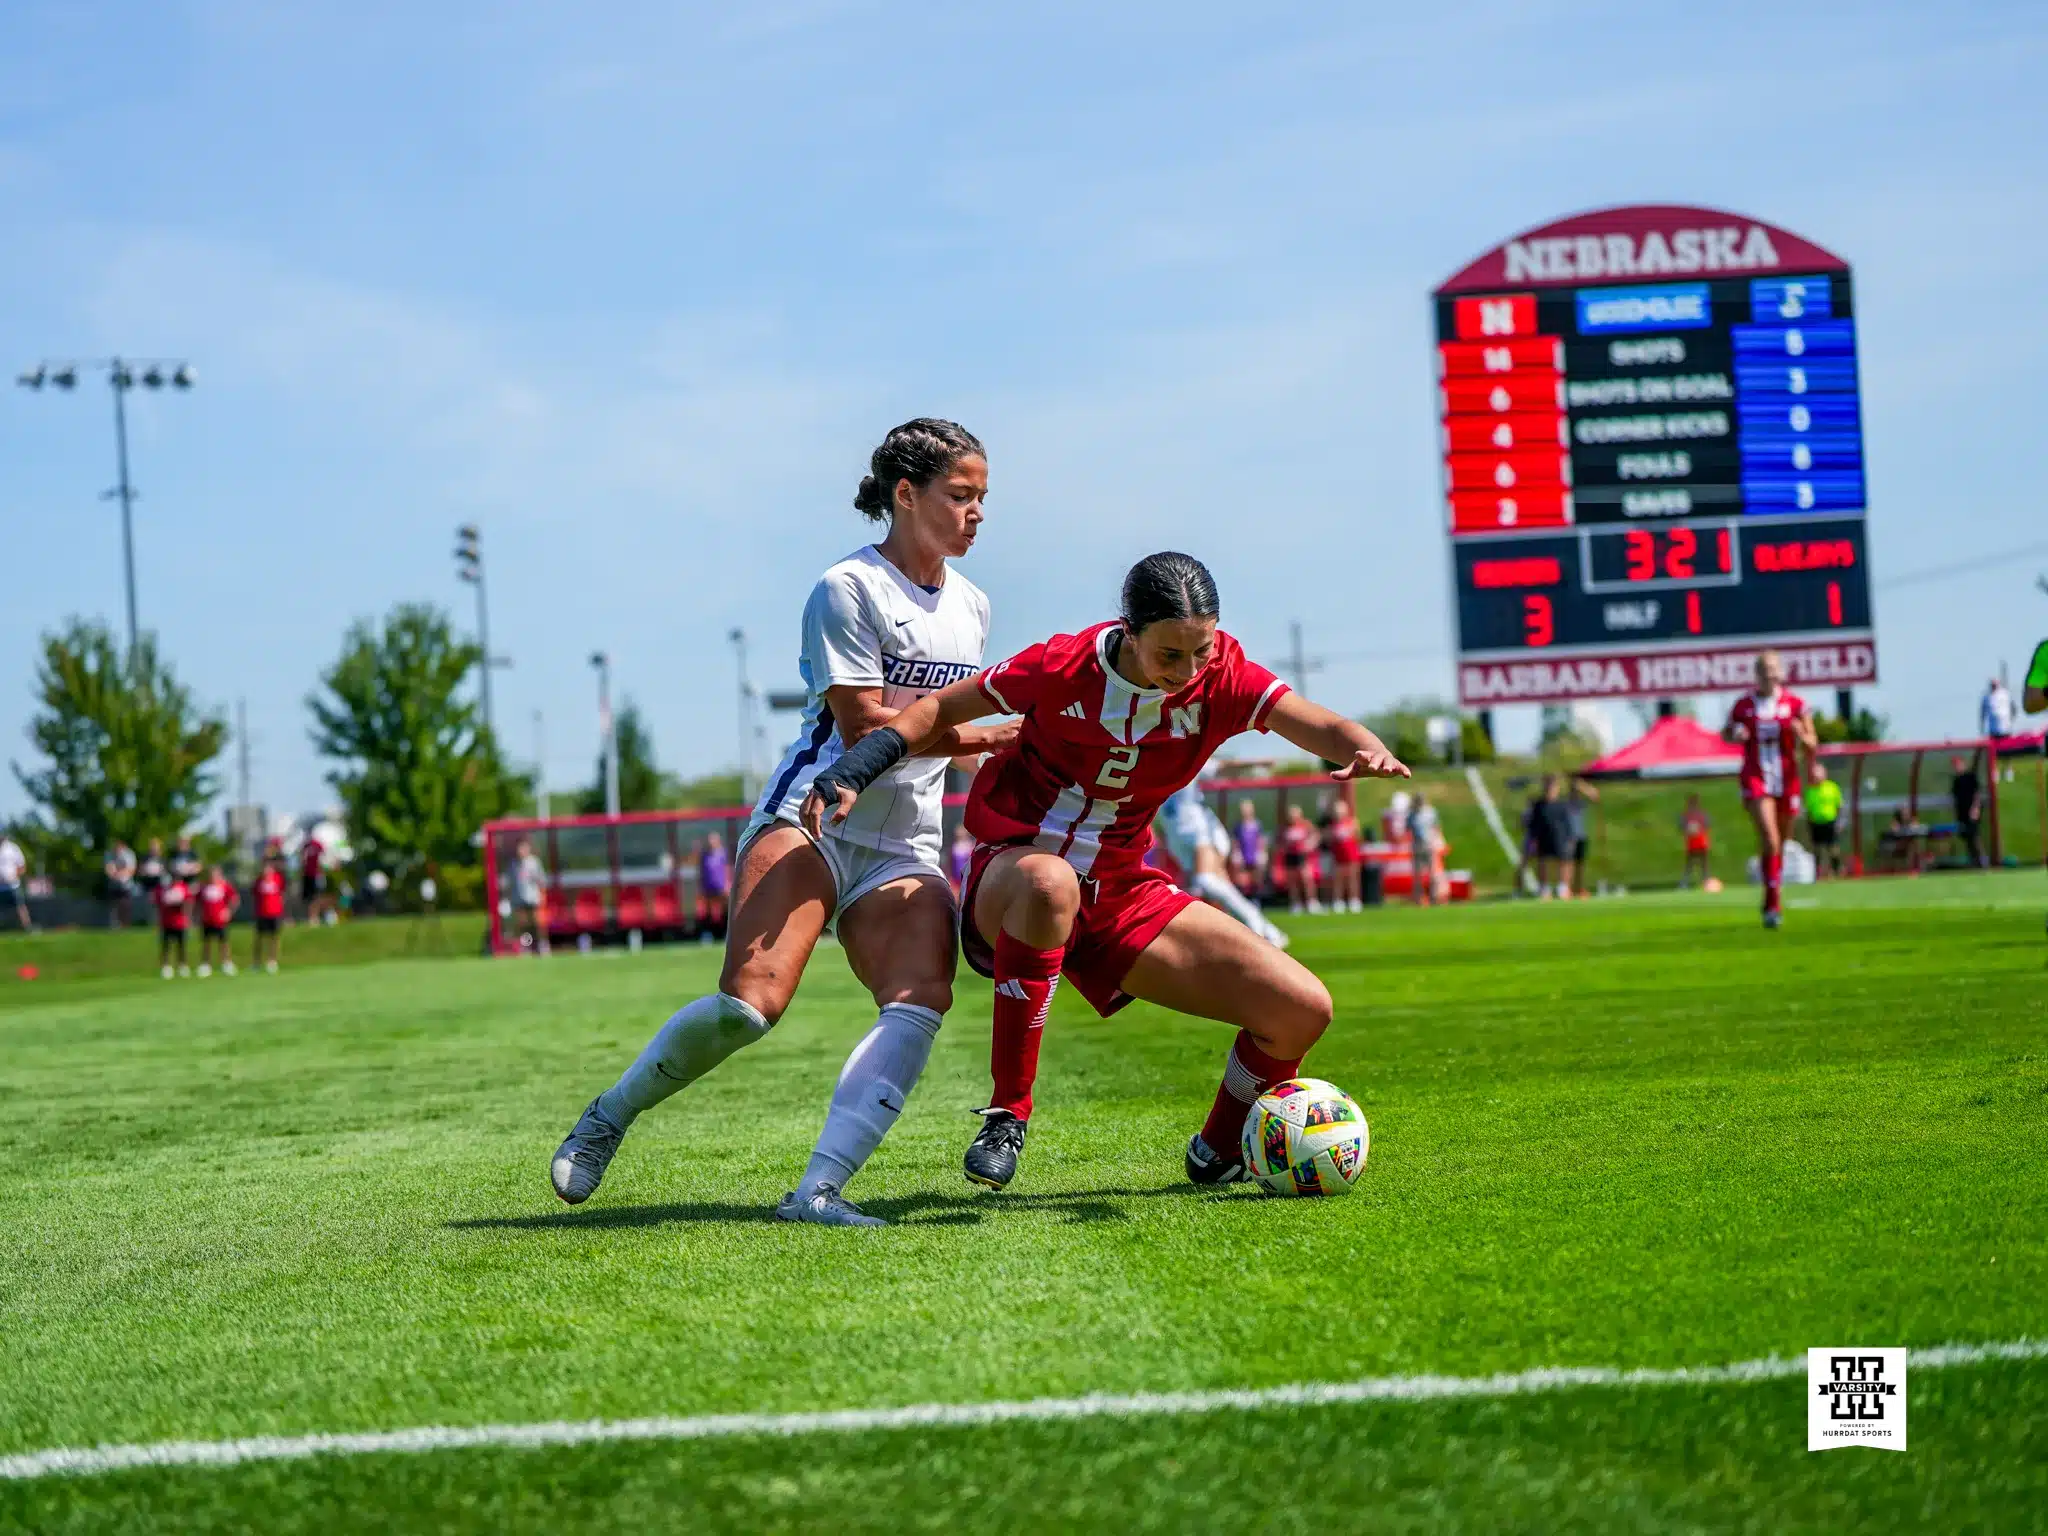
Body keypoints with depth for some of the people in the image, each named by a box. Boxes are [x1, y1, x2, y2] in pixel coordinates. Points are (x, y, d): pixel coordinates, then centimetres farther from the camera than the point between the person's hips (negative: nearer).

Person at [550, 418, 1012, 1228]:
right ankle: (607, 1119, 2)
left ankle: (817, 1191, -27)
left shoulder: (972, 607, 17)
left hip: (904, 851, 6)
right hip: (810, 819, -6)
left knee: (921, 1003, -22)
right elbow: (864, 727, -13)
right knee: (749, 1002, -23)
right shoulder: (848, 588, -6)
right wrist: (990, 736, -10)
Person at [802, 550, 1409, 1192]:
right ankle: (1007, 1116, -32)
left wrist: (1366, 751, -44)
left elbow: (1326, 730, -20)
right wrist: (851, 773, -17)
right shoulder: (1064, 667, -16)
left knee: (1302, 1009, -8)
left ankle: (1217, 1154, 22)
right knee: (1049, 882, -45)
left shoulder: (1221, 678, -9)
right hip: (1013, 874, -4)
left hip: (1121, 895, 4)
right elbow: (938, 710, -4)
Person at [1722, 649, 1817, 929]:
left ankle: (1772, 901, 31)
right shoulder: (1743, 705, 1)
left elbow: (1811, 746, 3)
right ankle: (1774, 904, -16)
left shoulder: (1795, 705, 1)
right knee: (1769, 840, -18)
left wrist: (1802, 736, -19)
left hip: (1787, 780, 2)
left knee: (1779, 844, 12)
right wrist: (1735, 734, -7)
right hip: (1756, 779, -2)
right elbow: (1726, 733, 16)